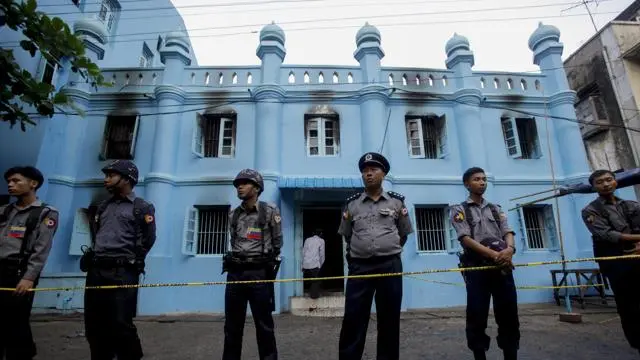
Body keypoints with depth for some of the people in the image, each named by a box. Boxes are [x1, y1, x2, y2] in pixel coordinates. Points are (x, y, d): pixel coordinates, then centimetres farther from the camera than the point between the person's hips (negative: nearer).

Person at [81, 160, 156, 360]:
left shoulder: (142, 207, -2)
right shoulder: (103, 206, 18)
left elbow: (148, 239, -5)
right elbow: (95, 234, 25)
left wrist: (131, 261, 1)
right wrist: (95, 257, 13)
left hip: (122, 273, -6)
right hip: (96, 271, 7)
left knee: (121, 325, -5)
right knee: (94, 326, 12)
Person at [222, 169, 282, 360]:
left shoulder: (270, 211, -2)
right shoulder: (233, 214, 11)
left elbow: (277, 243, 6)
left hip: (260, 274, -4)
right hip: (235, 273, 4)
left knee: (264, 325, 3)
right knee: (232, 326, 11)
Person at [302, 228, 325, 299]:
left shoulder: (307, 240, 18)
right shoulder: (321, 241, 9)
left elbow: (303, 252, 14)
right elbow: (322, 254, 6)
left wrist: (303, 264, 17)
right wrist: (321, 264, 15)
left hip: (306, 264, 4)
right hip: (315, 264, -4)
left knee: (309, 280, 17)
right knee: (315, 280, 7)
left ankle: (311, 293, 22)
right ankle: (315, 294, 6)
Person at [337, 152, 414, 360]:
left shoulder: (396, 202, 5)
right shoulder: (352, 204, 7)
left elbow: (404, 233, 14)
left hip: (390, 266, 0)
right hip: (359, 267, 0)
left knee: (389, 320, 10)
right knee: (353, 321, 2)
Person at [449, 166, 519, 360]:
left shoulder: (496, 209, 19)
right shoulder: (459, 210, 3)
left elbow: (508, 232, 6)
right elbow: (466, 239, -8)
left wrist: (509, 249, -17)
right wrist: (494, 254, -18)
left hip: (502, 265, 4)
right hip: (477, 266, -4)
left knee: (509, 315, 6)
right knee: (477, 316, 0)